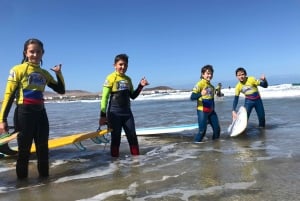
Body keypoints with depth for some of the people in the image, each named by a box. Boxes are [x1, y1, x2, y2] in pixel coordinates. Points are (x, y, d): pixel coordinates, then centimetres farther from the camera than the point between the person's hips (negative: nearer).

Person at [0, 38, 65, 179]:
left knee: (43, 148, 11)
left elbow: (61, 90, 14)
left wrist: (59, 73, 1)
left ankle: (44, 176, 25)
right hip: (24, 113, -5)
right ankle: (22, 179, 17)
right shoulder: (18, 70, -3)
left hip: (41, 114, 5)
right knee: (24, 150, 2)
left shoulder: (45, 73, 12)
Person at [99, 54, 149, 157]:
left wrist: (141, 86, 3)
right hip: (114, 113, -5)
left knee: (133, 137, 9)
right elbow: (104, 97, -9)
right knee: (116, 138, 3)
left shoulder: (128, 79, 10)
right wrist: (103, 115, -14)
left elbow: (133, 96, 17)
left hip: (127, 112, 5)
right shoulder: (111, 78, -7)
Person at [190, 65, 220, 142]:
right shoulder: (199, 84, -11)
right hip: (202, 111, -7)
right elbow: (192, 97, -22)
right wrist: (201, 94, -40)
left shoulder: (212, 87, 11)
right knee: (202, 131, -8)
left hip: (211, 111, 7)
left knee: (217, 129, 10)